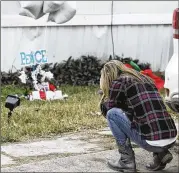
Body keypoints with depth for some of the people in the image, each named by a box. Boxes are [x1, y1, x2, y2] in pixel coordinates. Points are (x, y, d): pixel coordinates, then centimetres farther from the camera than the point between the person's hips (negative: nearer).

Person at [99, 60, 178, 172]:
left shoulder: (119, 82, 2)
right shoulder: (144, 79, 22)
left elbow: (107, 109, 13)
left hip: (151, 142, -7)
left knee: (112, 113, 8)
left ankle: (127, 160, 8)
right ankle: (161, 154, 15)